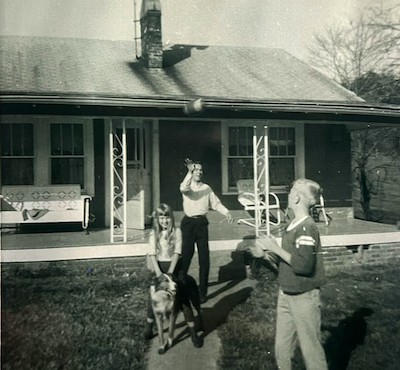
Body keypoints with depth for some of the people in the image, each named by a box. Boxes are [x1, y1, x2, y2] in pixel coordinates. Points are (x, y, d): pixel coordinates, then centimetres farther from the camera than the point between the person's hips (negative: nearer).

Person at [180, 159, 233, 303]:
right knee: (186, 255, -2)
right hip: (188, 223, -3)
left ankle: (202, 291, 13)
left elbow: (216, 203, 7)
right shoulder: (187, 186, 1)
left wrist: (226, 212, -8)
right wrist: (190, 172, -31)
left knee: (204, 257, 2)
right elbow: (183, 188, -24)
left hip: (202, 223, 3)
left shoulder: (207, 188, 12)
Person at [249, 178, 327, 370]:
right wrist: (266, 254, 2)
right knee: (282, 348, 18)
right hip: (286, 295, 8)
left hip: (304, 298, -8)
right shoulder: (294, 224, 5)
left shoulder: (306, 227, -20)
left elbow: (303, 265, -28)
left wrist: (276, 248, -21)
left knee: (311, 349, 8)